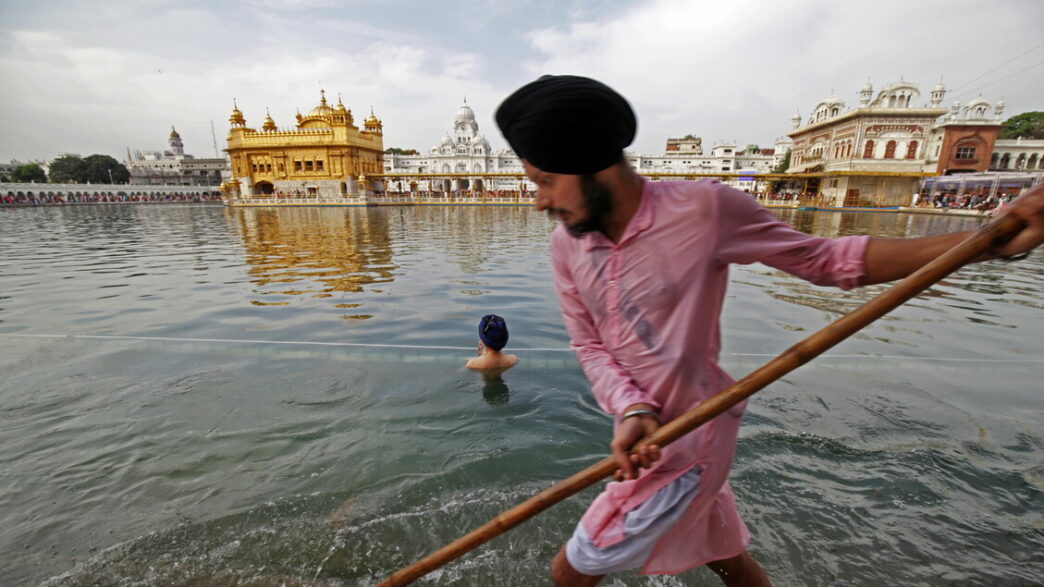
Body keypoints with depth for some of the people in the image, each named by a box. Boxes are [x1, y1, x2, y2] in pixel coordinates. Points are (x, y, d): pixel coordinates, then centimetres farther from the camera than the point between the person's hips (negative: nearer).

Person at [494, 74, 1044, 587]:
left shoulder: (704, 208, -21)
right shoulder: (565, 243, -6)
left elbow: (825, 260, -9)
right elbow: (588, 344, -4)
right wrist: (631, 411, -20)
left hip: (685, 440, -5)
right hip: (645, 436, 6)